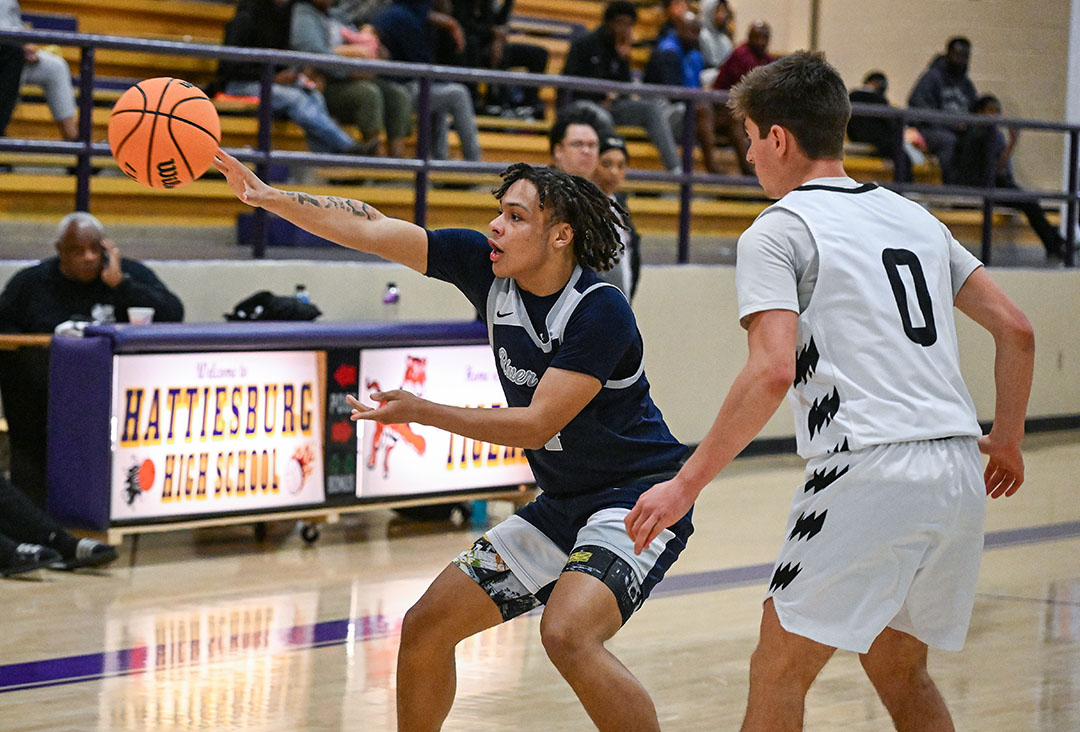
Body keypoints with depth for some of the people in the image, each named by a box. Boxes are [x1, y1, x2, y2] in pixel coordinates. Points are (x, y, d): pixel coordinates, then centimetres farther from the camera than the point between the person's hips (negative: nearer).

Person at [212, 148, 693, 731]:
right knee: (425, 628, 7)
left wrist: (420, 412, -17)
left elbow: (536, 425, -23)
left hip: (638, 499, -8)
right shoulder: (486, 268, -3)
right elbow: (369, 229, -2)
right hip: (560, 504, 8)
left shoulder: (600, 313, -23)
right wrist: (267, 197, -10)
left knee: (567, 634, -32)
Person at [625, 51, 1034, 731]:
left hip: (869, 472, -7)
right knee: (898, 670, 23)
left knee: (777, 674, 2)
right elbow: (1016, 329, 18)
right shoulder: (915, 217, 19)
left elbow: (773, 371, -14)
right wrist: (1007, 438, 32)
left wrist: (686, 484, -11)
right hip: (959, 476, 7)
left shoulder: (777, 230, -1)